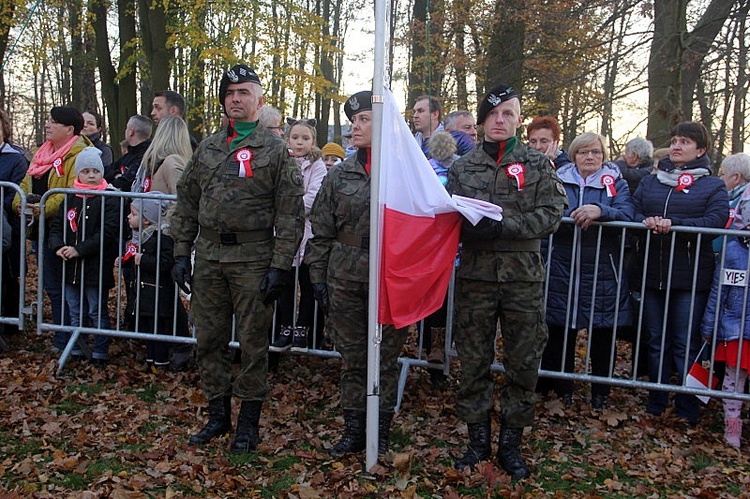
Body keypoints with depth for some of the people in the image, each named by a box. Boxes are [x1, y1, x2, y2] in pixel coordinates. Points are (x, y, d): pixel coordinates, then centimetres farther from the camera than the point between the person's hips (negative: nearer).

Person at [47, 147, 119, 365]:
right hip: (71, 267, 6)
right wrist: (58, 246, -10)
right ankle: (76, 351, 26)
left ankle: (100, 353, 15)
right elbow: (56, 226, 10)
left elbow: (108, 232, -17)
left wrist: (80, 250, -20)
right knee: (76, 313, 15)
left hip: (97, 267, -5)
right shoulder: (70, 199, 10)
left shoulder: (109, 199, -9)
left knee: (97, 312, 4)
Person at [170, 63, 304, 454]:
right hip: (208, 257, 5)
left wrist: (280, 266, -12)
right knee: (209, 340, 10)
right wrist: (181, 254, 7)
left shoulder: (275, 151, -1)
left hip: (253, 259, -5)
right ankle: (218, 415, 25)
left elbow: (290, 214, -6)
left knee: (253, 342, 3)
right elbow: (186, 204, 15)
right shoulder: (207, 149, 13)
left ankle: (249, 421, 17)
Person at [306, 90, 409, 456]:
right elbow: (321, 231, 9)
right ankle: (353, 430, 22)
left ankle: (380, 432, 21)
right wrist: (318, 275, 4)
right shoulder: (339, 175, 8)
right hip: (346, 278, 3)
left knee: (387, 357, 7)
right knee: (351, 357, 9)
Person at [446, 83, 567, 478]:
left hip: (523, 276, 0)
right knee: (473, 361, 6)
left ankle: (511, 444, 21)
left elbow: (552, 213, -5)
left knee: (523, 363, 5)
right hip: (475, 274, 1)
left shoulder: (537, 165, 5)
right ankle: (478, 439, 22)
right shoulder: (463, 167, 9)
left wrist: (502, 225, -18)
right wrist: (468, 225, -16)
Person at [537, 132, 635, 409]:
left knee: (603, 331, 5)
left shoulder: (616, 183, 7)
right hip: (563, 268, 1)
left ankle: (600, 392, 21)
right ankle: (562, 388, 21)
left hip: (603, 270, 0)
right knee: (561, 329, 5)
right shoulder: (560, 180, 10)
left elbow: (627, 214, -10)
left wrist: (600, 211, -27)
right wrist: (574, 217, -13)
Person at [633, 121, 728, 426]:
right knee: (656, 342, 11)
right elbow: (631, 211, 5)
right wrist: (646, 222, -18)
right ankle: (656, 404, 22)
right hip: (652, 274, 4)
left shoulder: (713, 186, 4)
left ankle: (688, 411, 11)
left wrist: (673, 224, -22)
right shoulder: (650, 182, 16)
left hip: (690, 277, -3)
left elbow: (715, 221, -11)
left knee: (685, 345, 0)